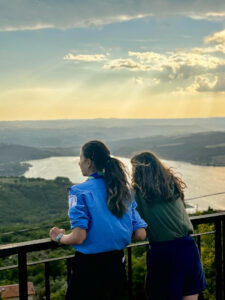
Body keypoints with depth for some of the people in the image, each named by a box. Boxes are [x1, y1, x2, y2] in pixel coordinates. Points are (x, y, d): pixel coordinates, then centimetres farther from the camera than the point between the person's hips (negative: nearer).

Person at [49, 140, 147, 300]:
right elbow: (141, 234, 1)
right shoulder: (123, 189, 2)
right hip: (117, 262, 5)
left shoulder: (79, 191, -13)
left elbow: (78, 237, -20)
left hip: (89, 266, -5)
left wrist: (60, 237, 0)